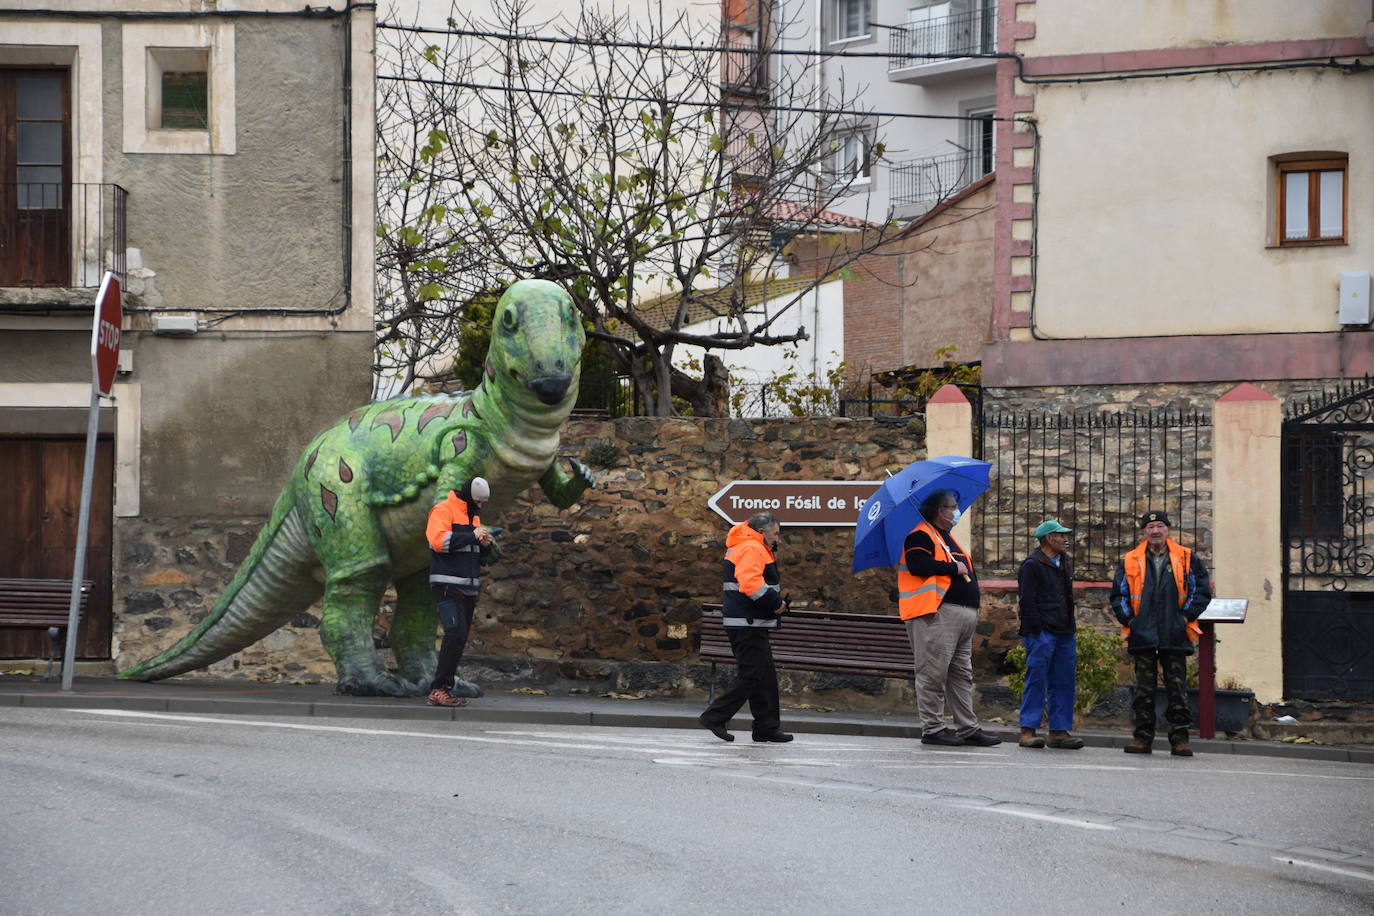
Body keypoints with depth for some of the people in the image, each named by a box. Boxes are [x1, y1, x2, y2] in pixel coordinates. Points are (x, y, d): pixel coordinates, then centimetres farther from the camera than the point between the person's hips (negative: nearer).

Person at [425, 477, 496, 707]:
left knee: (459, 637, 10)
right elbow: (438, 540, -22)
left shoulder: (473, 516, 22)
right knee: (455, 633, -19)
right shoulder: (443, 511, -5)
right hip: (448, 586, -9)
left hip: (469, 588, 9)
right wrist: (472, 536, -17)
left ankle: (448, 680, 21)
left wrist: (485, 546, 5)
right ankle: (438, 690, -20)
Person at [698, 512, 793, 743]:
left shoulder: (756, 548, 21)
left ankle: (767, 728, 15)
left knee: (765, 676, 12)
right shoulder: (751, 549, -14)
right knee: (751, 675, -9)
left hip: (752, 625, 11)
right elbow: (750, 584, -27)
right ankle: (714, 717, -7)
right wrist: (776, 602, -19)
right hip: (747, 624, -11)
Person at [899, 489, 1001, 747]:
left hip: (963, 615, 10)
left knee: (962, 675, 10)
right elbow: (918, 565, -22)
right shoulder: (921, 536, -6)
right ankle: (932, 728, -4)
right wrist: (954, 568, -14)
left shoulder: (948, 538, 25)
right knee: (934, 673, -7)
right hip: (937, 614, -10)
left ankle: (968, 728, 14)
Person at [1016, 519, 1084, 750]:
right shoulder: (1032, 565, -7)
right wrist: (1037, 631, -16)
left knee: (1063, 683, 6)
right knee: (1036, 681, -7)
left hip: (1064, 634, 8)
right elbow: (1027, 601, -11)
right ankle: (1027, 730, -5)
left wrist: (1071, 629, 18)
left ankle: (1059, 731, 10)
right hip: (1042, 633, -8)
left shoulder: (1065, 564, 19)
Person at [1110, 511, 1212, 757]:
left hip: (1175, 636, -1)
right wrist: (1128, 618, 2)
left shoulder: (1187, 559, 5)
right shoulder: (1130, 562, 8)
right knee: (1144, 690, 3)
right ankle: (1143, 737, 8)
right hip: (1143, 635, 1)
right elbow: (1118, 594, 13)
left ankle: (1179, 739, 3)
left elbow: (1202, 591, 7)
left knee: (1177, 688, 0)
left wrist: (1186, 615, -2)